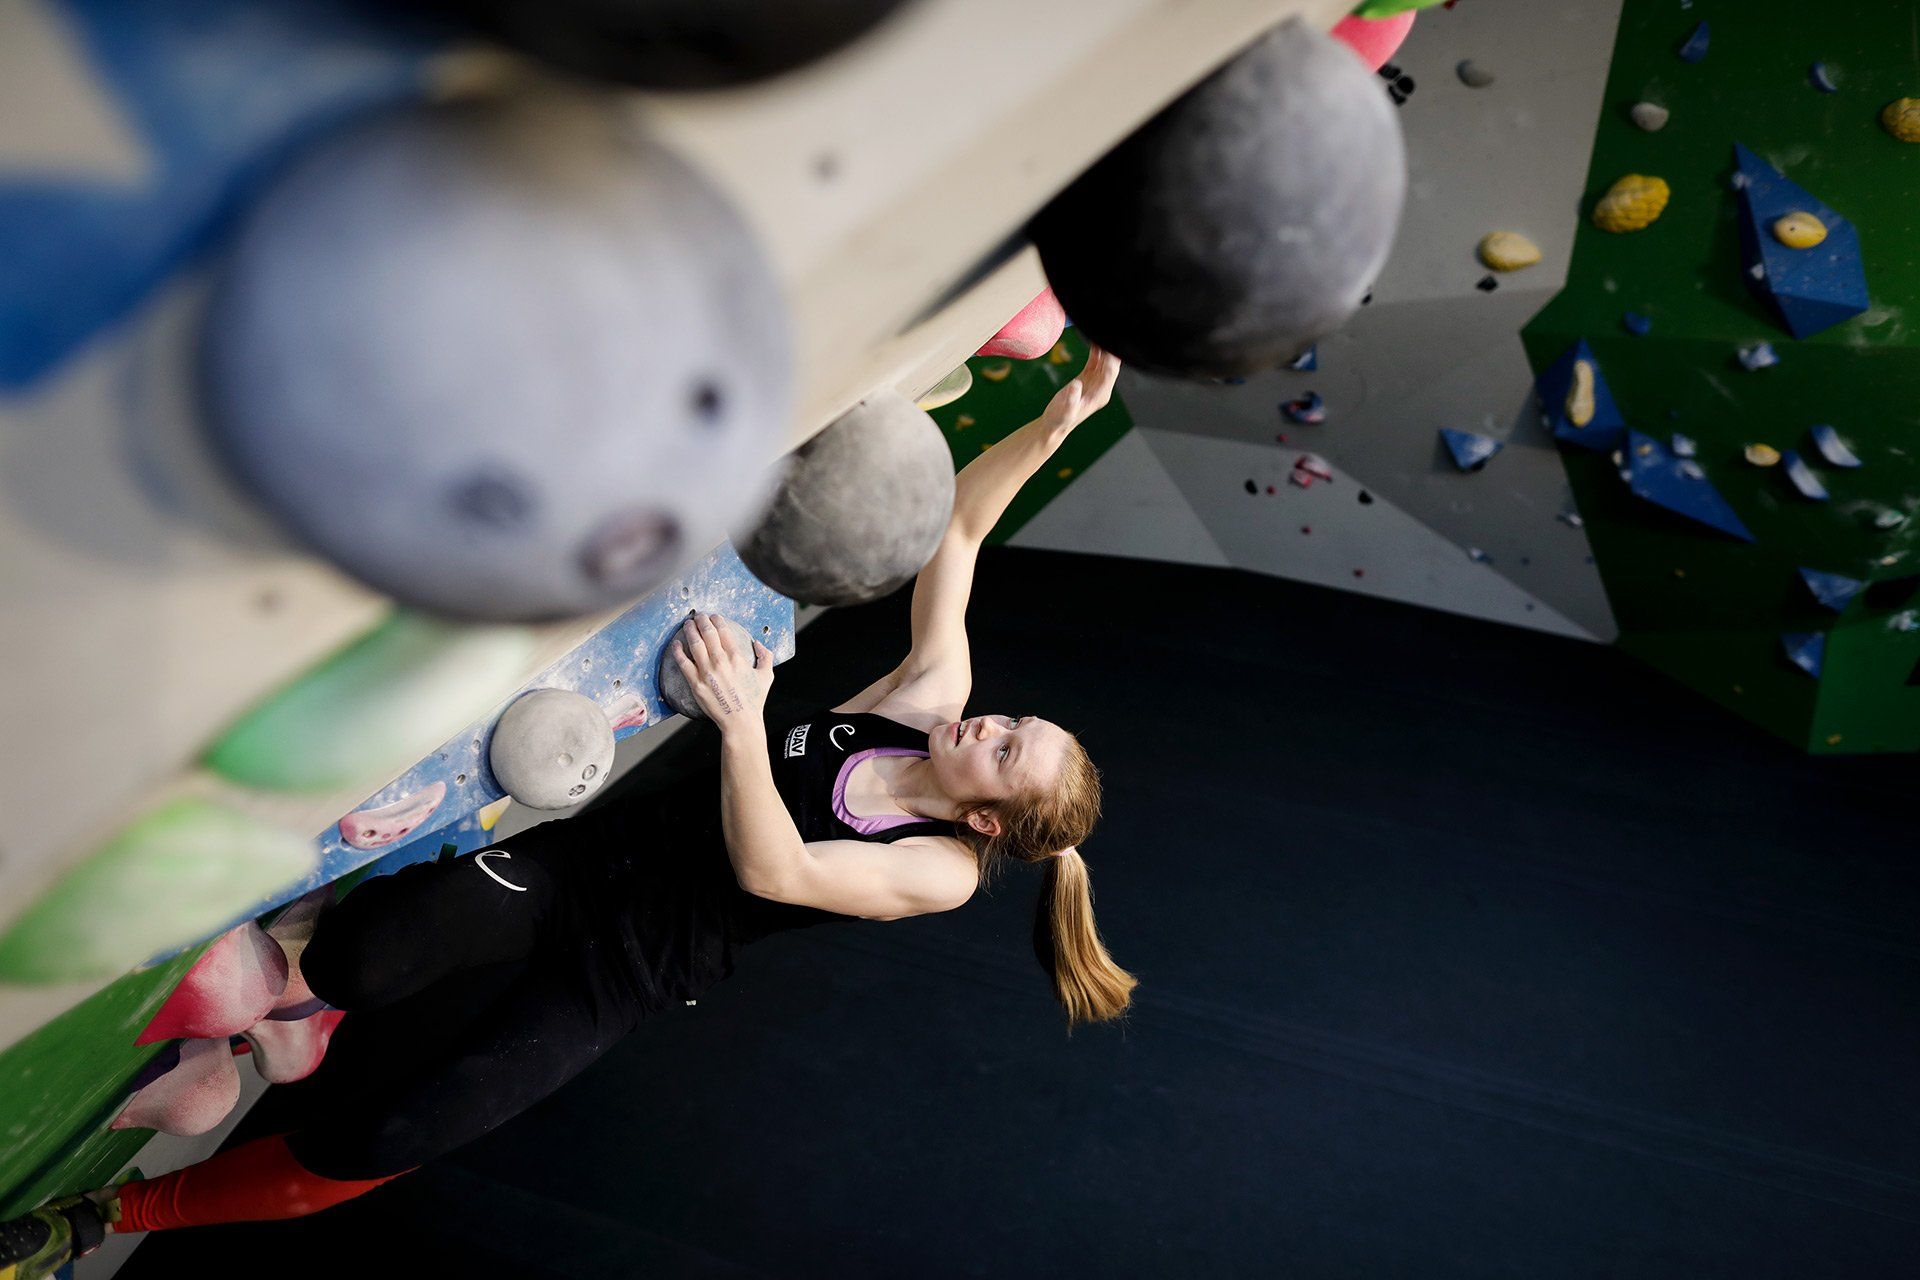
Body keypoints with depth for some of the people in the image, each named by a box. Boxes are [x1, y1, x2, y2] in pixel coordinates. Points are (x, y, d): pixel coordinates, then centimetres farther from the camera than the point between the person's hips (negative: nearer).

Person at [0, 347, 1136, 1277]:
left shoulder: (943, 872, -11)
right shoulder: (936, 695, 1)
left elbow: (768, 871, -23)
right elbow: (956, 525, -2)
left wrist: (742, 721, -35)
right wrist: (1060, 418, -13)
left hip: (629, 964, -4)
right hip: (591, 851, 4)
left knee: (375, 1139, -8)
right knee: (364, 950, -26)